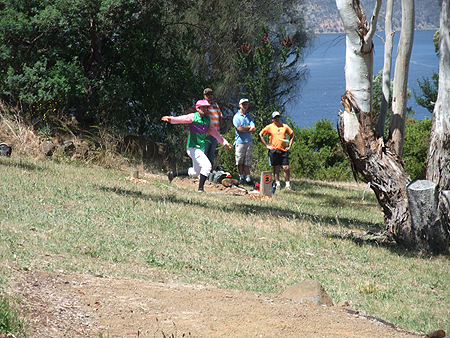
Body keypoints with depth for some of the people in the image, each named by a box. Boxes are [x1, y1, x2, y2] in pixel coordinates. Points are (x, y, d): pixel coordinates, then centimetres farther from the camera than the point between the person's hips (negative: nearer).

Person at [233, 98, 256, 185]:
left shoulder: (249, 116, 15)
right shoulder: (236, 117, 1)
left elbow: (254, 129, 2)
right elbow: (239, 129, -12)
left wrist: (244, 129, -9)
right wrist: (249, 127, -2)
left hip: (249, 141, 3)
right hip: (240, 141, -3)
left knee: (247, 161, 1)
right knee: (240, 161, -1)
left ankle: (248, 178, -1)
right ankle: (241, 177, 8)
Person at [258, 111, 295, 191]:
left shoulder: (285, 127, 10)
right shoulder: (269, 127, 3)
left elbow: (292, 135, 21)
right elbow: (260, 135, 4)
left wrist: (289, 146, 10)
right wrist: (267, 145, -1)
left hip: (283, 150, 1)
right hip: (274, 150, -1)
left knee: (286, 168, -6)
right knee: (276, 167, 3)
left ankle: (288, 184, 0)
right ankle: (277, 183, 10)